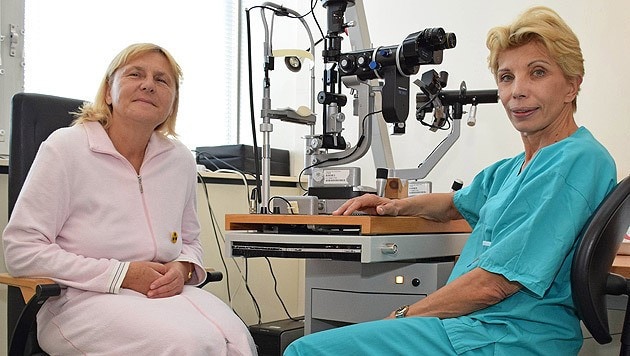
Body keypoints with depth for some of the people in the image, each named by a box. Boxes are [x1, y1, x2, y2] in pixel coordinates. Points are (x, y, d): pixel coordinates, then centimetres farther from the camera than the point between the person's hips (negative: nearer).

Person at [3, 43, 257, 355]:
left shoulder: (180, 159, 11)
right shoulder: (65, 148, -4)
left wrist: (183, 269, -2)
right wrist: (122, 275, -15)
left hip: (166, 293, 5)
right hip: (83, 299, -4)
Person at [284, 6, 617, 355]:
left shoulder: (577, 161, -16)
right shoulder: (514, 167, 15)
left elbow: (491, 284, -21)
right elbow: (456, 205, 34)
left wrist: (402, 316, -10)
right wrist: (396, 205, 14)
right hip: (472, 322, 10)